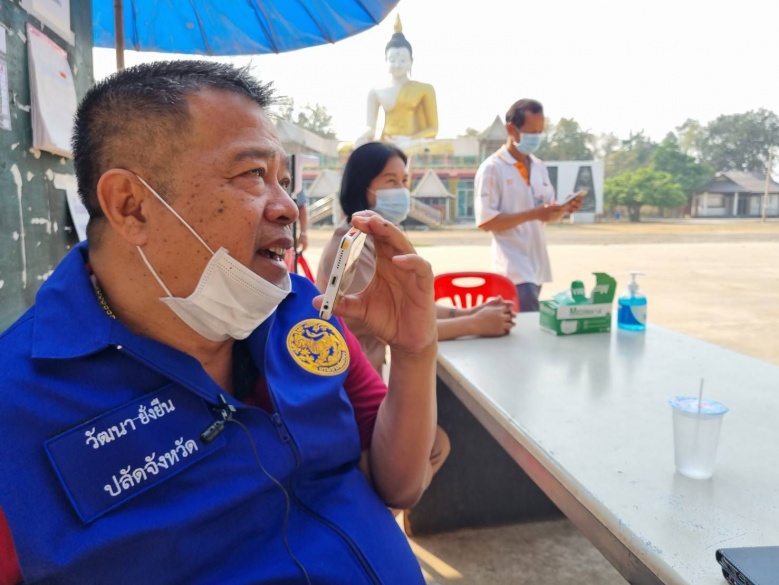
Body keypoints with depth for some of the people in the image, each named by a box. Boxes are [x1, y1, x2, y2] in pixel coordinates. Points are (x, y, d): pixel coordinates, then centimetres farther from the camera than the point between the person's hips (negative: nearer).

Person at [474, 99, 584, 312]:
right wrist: (533, 214, -22)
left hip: (536, 266, 7)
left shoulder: (539, 167, 12)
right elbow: (486, 222, -15)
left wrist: (565, 209, -6)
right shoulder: (492, 168, -9)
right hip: (514, 270, -7)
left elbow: (548, 215, 17)